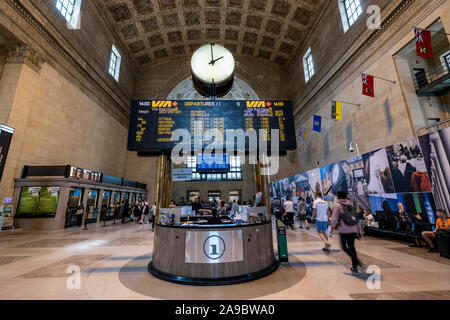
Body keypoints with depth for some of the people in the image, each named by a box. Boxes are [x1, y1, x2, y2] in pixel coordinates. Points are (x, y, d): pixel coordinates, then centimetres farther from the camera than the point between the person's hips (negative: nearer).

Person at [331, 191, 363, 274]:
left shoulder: (337, 205, -4)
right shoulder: (351, 205, 12)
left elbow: (334, 218, -10)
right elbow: (357, 219, 15)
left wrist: (332, 228, 0)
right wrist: (358, 231, 21)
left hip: (343, 230, -6)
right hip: (353, 230, 6)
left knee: (344, 247, 8)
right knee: (351, 247, 16)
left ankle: (356, 260, -10)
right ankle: (355, 267, 20)